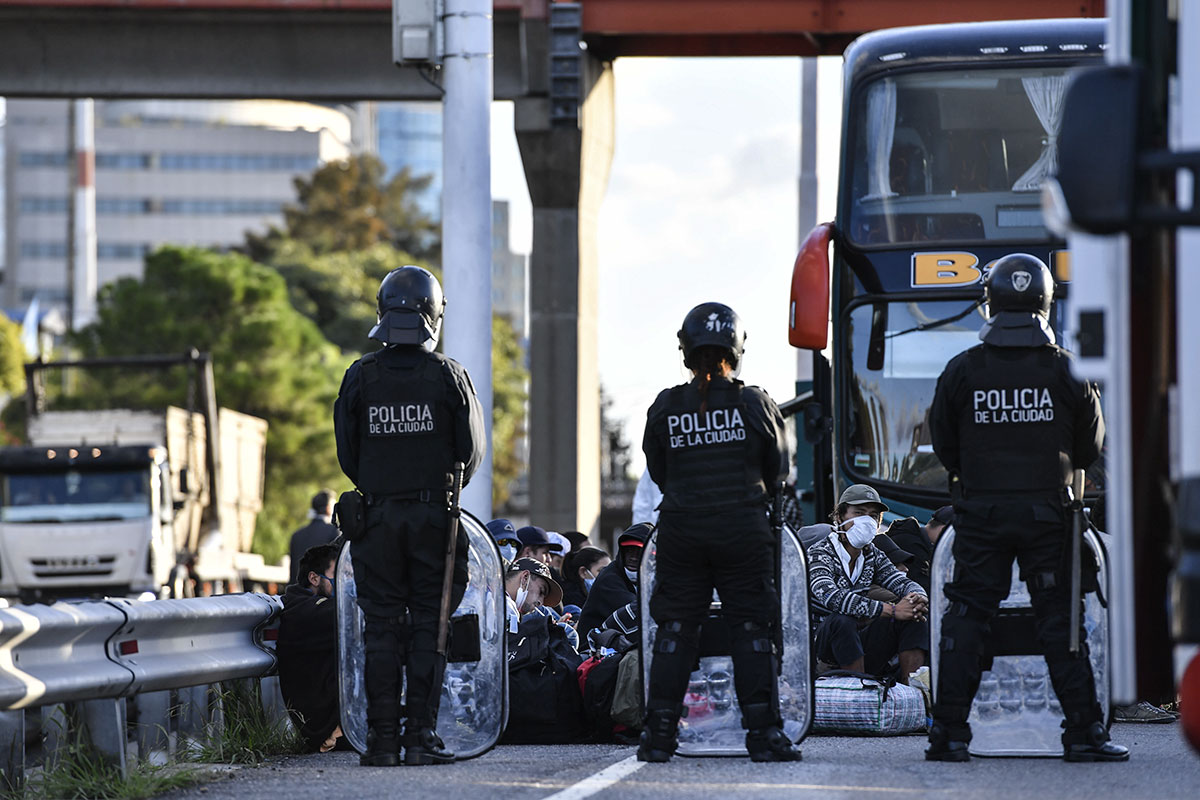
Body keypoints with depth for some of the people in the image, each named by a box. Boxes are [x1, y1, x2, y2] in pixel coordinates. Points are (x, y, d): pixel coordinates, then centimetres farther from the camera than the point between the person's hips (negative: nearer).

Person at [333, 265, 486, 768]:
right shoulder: (448, 375, -5)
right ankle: (421, 735, 0)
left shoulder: (359, 377, -1)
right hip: (435, 517, -1)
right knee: (429, 624, 4)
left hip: (377, 517, 1)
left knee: (382, 627, 5)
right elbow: (472, 450, 1)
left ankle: (383, 739, 2)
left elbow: (346, 455, 3)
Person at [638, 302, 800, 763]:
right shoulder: (755, 404, -5)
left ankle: (659, 735, 6)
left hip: (681, 530, 1)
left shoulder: (664, 408, -2)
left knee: (675, 628, 8)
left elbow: (658, 473, 7)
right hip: (743, 530, -1)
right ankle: (763, 733, 2)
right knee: (751, 629, 4)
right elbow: (777, 470, 5)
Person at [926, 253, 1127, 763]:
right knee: (1059, 619, 5)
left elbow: (942, 443, 4)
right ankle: (1084, 731, 4)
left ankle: (949, 732, 3)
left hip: (980, 511, 0)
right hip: (1047, 511, 0)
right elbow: (1091, 444, 7)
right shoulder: (1066, 370, -4)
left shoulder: (962, 371, -4)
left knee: (966, 618, 6)